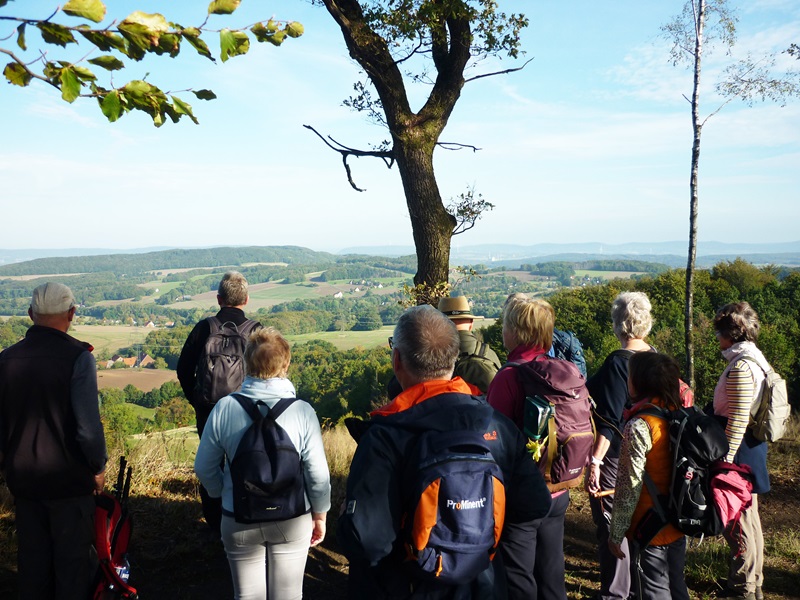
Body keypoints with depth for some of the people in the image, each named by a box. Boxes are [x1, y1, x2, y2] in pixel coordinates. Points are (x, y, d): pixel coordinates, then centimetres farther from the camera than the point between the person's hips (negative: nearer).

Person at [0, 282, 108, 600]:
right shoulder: (77, 356, -18)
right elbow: (88, 425, -21)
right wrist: (98, 466, -6)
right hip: (69, 478, -5)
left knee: (32, 555, 19)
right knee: (72, 558, 10)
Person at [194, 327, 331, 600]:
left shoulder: (224, 408, -15)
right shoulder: (302, 411, -19)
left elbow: (204, 467, -4)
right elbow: (317, 472, -13)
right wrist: (320, 515, 4)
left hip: (238, 523, 2)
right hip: (293, 521, -1)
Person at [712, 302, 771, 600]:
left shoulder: (740, 367, -21)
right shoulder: (755, 359, 10)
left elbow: (738, 419, -23)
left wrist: (725, 459, -19)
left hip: (739, 449, -10)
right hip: (751, 447, 10)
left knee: (736, 522, 1)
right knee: (748, 518, 20)